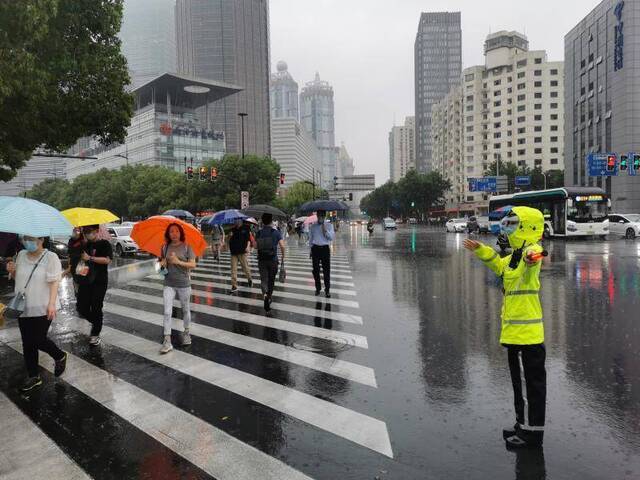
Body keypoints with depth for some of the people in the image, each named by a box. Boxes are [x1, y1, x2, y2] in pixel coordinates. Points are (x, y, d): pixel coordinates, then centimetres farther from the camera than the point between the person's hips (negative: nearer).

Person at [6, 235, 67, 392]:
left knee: (38, 340, -2)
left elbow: (54, 282, -15)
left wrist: (52, 304, -23)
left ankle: (60, 357, 27)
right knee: (27, 343, 9)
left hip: (42, 308, -6)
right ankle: (34, 377, 22)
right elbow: (18, 277, 20)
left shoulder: (50, 257, -12)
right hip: (23, 307, 6)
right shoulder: (21, 255, 6)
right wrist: (12, 271, -3)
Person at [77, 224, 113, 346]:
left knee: (96, 308, -1)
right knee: (82, 307, 5)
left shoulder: (104, 244, -7)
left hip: (99, 282, -6)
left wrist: (90, 258, -23)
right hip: (85, 280, 6)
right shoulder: (86, 244, 12)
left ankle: (95, 335, 12)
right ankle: (95, 322, 32)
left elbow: (107, 259, -21)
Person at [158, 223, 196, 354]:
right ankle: (167, 341, -4)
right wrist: (161, 263, -7)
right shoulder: (165, 247, 4)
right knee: (167, 312, -6)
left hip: (184, 284, -2)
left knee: (185, 310, 15)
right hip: (169, 284, 2)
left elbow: (193, 264, -11)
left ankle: (186, 333, 36)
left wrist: (178, 262, -23)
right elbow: (162, 261, 16)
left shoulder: (187, 247, -6)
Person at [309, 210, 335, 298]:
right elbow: (310, 239, 13)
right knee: (316, 270, 9)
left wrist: (325, 229, -16)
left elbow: (331, 237, -8)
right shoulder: (313, 226, 7)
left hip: (325, 248, -2)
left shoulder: (329, 225, 1)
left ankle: (327, 290, 11)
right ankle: (318, 288, 25)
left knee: (326, 270, -1)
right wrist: (311, 250, 9)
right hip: (315, 248, 2)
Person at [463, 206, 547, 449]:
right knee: (521, 380, 20)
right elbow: (500, 265, 30)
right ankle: (523, 425, 34)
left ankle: (532, 431, 14)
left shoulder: (531, 251, -17)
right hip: (515, 331, 10)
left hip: (526, 331, -10)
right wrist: (481, 250, 25)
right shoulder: (515, 256, 13)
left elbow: (531, 260, -42)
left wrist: (532, 259, -64)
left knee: (529, 382, 2)